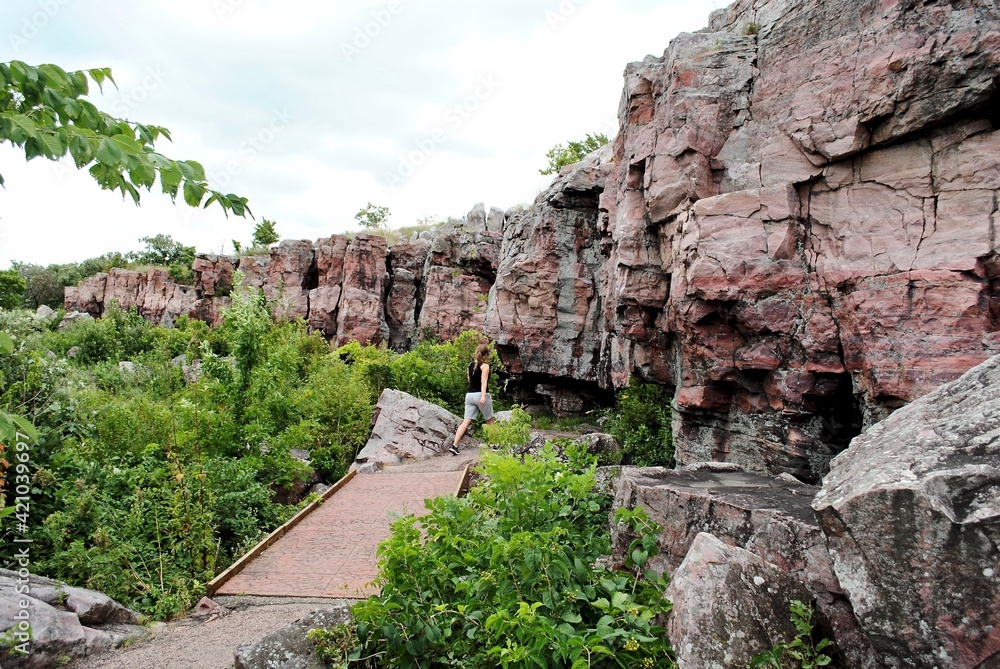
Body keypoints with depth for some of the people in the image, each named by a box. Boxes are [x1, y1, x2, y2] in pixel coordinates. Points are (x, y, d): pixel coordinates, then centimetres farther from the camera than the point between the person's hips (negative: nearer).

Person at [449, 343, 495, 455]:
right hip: (480, 395, -5)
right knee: (490, 421, 13)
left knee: (466, 421, -1)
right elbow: (483, 381, -17)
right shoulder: (485, 366, -5)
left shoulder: (470, 365, 12)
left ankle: (454, 445, -14)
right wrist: (483, 396, -26)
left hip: (469, 395, 5)